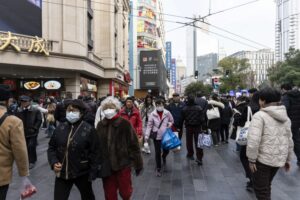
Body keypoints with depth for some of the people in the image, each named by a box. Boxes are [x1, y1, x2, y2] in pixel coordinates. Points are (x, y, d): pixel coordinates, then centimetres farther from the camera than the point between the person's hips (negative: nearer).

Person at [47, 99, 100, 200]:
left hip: (82, 173, -2)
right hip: (62, 172, 3)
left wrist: (92, 173, -11)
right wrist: (54, 162, -9)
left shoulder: (89, 129, -14)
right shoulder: (60, 127, -2)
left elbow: (95, 153, -11)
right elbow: (51, 147, 7)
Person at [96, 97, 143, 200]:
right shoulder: (100, 125, 2)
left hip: (123, 164, -3)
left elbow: (133, 144, -8)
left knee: (125, 191, 10)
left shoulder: (125, 124, -10)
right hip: (106, 166, 4)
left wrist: (138, 164, -5)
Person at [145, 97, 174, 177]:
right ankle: (158, 168, 23)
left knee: (166, 150, 15)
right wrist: (146, 135, -13)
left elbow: (172, 121, 11)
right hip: (157, 136, -1)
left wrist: (169, 125, -10)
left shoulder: (167, 113, -6)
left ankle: (164, 157, 52)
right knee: (157, 153, 5)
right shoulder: (153, 114, -9)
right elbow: (149, 125, -6)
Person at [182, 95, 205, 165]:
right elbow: (202, 118, -11)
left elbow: (182, 118, -1)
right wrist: (201, 124, 2)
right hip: (198, 127, -1)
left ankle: (190, 154, 30)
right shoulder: (199, 108, -14)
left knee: (189, 141, 17)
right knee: (198, 142, 4)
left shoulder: (184, 109, -12)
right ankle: (199, 158, 1)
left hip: (189, 127, 1)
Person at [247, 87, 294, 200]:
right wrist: (288, 159, 24)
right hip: (279, 159, 8)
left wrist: (251, 159, -14)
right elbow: (289, 140, 15)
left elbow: (253, 140, -22)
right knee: (266, 185, 25)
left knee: (261, 189, 6)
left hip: (263, 159, -7)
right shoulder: (285, 117, 9)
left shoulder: (259, 116, -14)